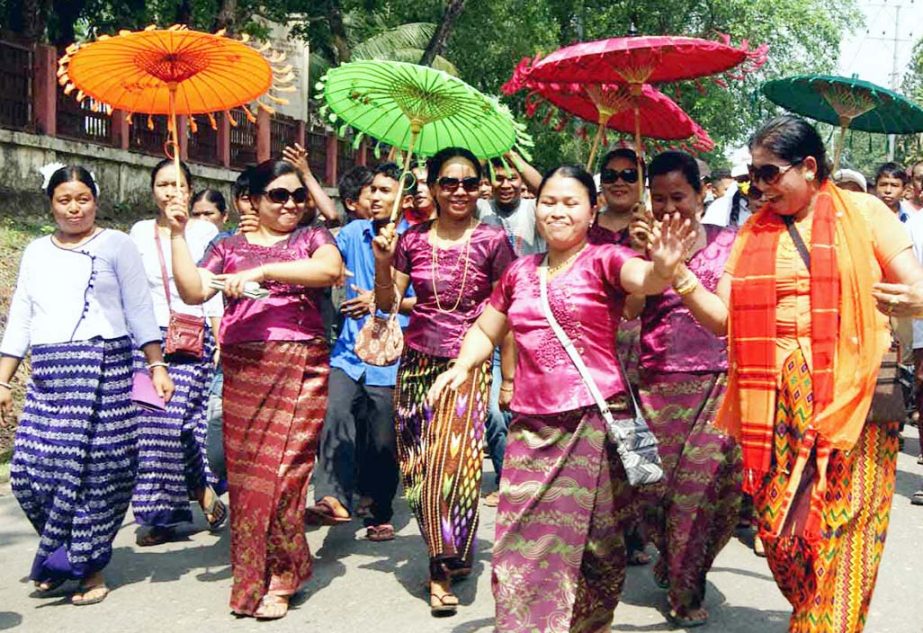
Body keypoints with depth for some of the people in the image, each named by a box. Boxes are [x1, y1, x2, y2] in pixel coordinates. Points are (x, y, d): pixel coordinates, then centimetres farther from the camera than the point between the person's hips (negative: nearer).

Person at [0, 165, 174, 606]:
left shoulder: (116, 245, 6)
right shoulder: (36, 252, 18)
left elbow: (139, 310, 2)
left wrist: (156, 366, -6)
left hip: (103, 369, -4)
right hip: (48, 375, 4)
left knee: (98, 469, -7)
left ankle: (89, 567, 7)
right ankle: (64, 557, 18)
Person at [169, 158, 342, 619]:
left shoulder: (313, 238, 11)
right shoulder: (229, 247, 16)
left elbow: (328, 270, -12)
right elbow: (193, 292, 5)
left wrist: (262, 271, -17)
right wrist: (178, 236, 0)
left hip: (300, 367, -2)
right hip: (242, 369, 2)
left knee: (284, 468, -6)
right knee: (245, 470, 2)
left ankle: (278, 579, 5)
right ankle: (251, 575, 15)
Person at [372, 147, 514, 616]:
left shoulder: (492, 240, -3)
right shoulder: (412, 239, 4)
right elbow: (386, 303, 7)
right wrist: (382, 261, -10)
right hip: (418, 361, 3)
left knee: (451, 462, -11)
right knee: (420, 465, 5)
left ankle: (444, 569, 2)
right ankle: (446, 557, 23)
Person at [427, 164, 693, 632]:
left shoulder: (604, 260, -1)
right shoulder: (520, 272, 13)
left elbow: (644, 279, -23)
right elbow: (485, 331, 24)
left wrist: (663, 268, -46)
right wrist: (462, 367, 4)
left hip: (595, 420, -4)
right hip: (531, 426, 4)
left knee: (591, 543, 5)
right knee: (524, 545, 4)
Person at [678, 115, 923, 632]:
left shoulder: (865, 213, 4)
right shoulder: (754, 231, 13)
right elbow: (722, 318, 7)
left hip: (851, 395, -3)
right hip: (775, 399, 3)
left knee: (842, 532, -4)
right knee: (780, 529, 3)